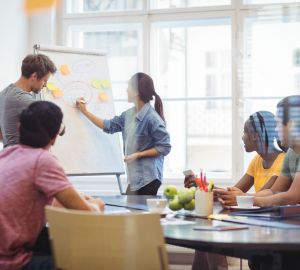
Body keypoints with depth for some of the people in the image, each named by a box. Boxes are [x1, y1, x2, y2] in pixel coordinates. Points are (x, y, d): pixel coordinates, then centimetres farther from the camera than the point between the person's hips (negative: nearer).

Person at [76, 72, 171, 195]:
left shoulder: (152, 118, -16)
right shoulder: (129, 114, 8)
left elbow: (165, 147, -15)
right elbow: (108, 126, 23)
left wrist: (138, 155, -16)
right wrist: (85, 111, 26)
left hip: (148, 177, -8)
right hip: (135, 176, 8)